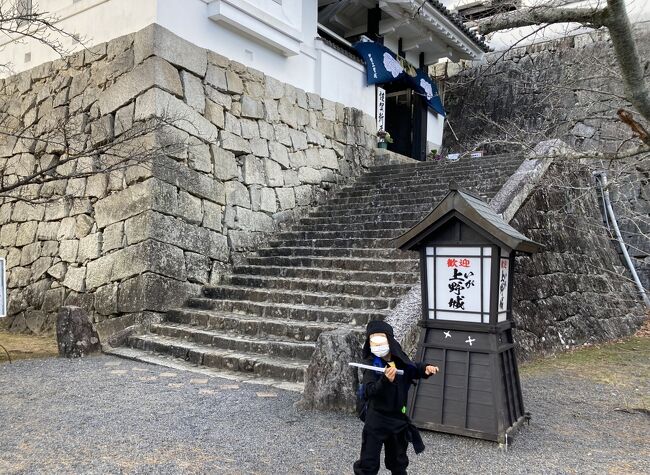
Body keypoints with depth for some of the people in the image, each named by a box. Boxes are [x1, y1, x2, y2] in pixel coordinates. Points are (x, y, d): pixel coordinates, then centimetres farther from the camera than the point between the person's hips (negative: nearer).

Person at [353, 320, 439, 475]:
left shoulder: (400, 360, -6)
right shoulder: (370, 364, -17)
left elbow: (414, 369, 16)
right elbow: (368, 391, -30)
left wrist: (426, 369, -4)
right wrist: (385, 380, -46)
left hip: (399, 418, 4)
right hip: (377, 419, -4)